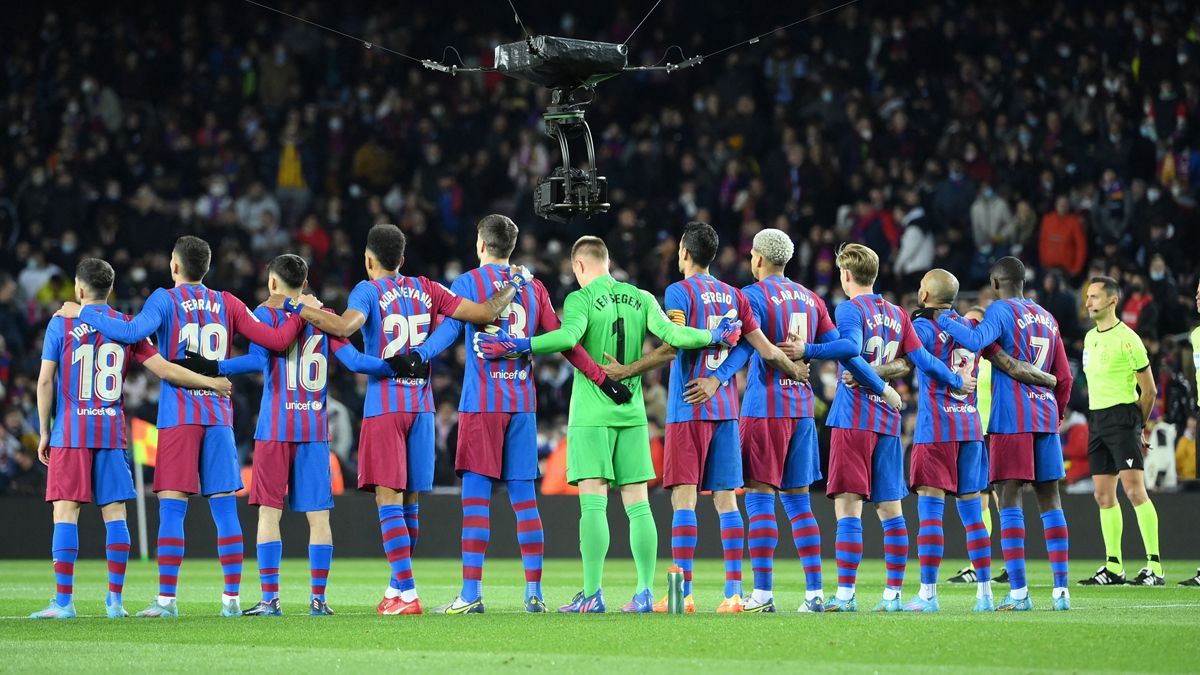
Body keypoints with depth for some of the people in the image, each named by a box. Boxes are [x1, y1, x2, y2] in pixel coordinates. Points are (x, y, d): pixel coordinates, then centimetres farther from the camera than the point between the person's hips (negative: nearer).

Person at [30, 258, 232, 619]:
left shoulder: (62, 323, 0)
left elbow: (45, 381, -2)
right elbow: (163, 369, 1)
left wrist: (44, 433, 4)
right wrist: (210, 383, 10)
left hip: (70, 433, -3)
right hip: (112, 432, 3)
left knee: (65, 512, -3)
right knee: (115, 514, 5)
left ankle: (64, 601, -7)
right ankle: (115, 600, 3)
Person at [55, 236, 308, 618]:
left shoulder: (165, 300, -1)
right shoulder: (226, 304, 10)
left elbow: (132, 332, -18)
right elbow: (276, 340, 6)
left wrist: (85, 313, -6)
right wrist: (301, 314, 23)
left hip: (178, 417, -3)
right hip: (219, 415, 3)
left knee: (172, 508, -4)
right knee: (224, 508, 4)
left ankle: (166, 599, -8)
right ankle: (232, 598, 2)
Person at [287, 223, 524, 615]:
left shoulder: (369, 291, -4)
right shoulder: (426, 290, 10)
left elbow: (344, 326, -24)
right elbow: (486, 313, 5)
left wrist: (296, 307, -15)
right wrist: (513, 286, 22)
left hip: (383, 407, -5)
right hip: (421, 405, 5)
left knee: (389, 499, -8)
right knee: (409, 501, 12)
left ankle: (407, 595, -17)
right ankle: (396, 588, 19)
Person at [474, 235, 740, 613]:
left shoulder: (581, 299, -6)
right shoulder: (641, 299, 7)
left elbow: (569, 336, -24)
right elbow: (672, 335, -2)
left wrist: (518, 346, -23)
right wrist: (715, 337, 12)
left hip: (591, 415, -4)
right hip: (632, 413, 4)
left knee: (593, 503, -7)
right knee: (637, 503, 5)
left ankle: (592, 595, -12)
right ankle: (644, 593, 2)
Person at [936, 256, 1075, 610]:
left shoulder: (1001, 310, -4)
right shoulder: (1047, 318, 16)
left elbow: (975, 341, -23)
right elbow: (1063, 377, 18)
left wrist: (941, 320, -13)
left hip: (1010, 419, -6)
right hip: (1045, 416, 6)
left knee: (1010, 498, -6)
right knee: (1049, 500, 7)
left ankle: (1019, 593, -13)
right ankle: (1061, 590, 4)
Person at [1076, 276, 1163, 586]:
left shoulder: (1126, 338, -9)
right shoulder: (1090, 337, 14)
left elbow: (1149, 389, -4)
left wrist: (1140, 425, 6)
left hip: (1122, 415, -8)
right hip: (1096, 419, 8)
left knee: (1135, 490, -14)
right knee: (1104, 496, 7)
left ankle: (1154, 565, -15)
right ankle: (1113, 567, 11)